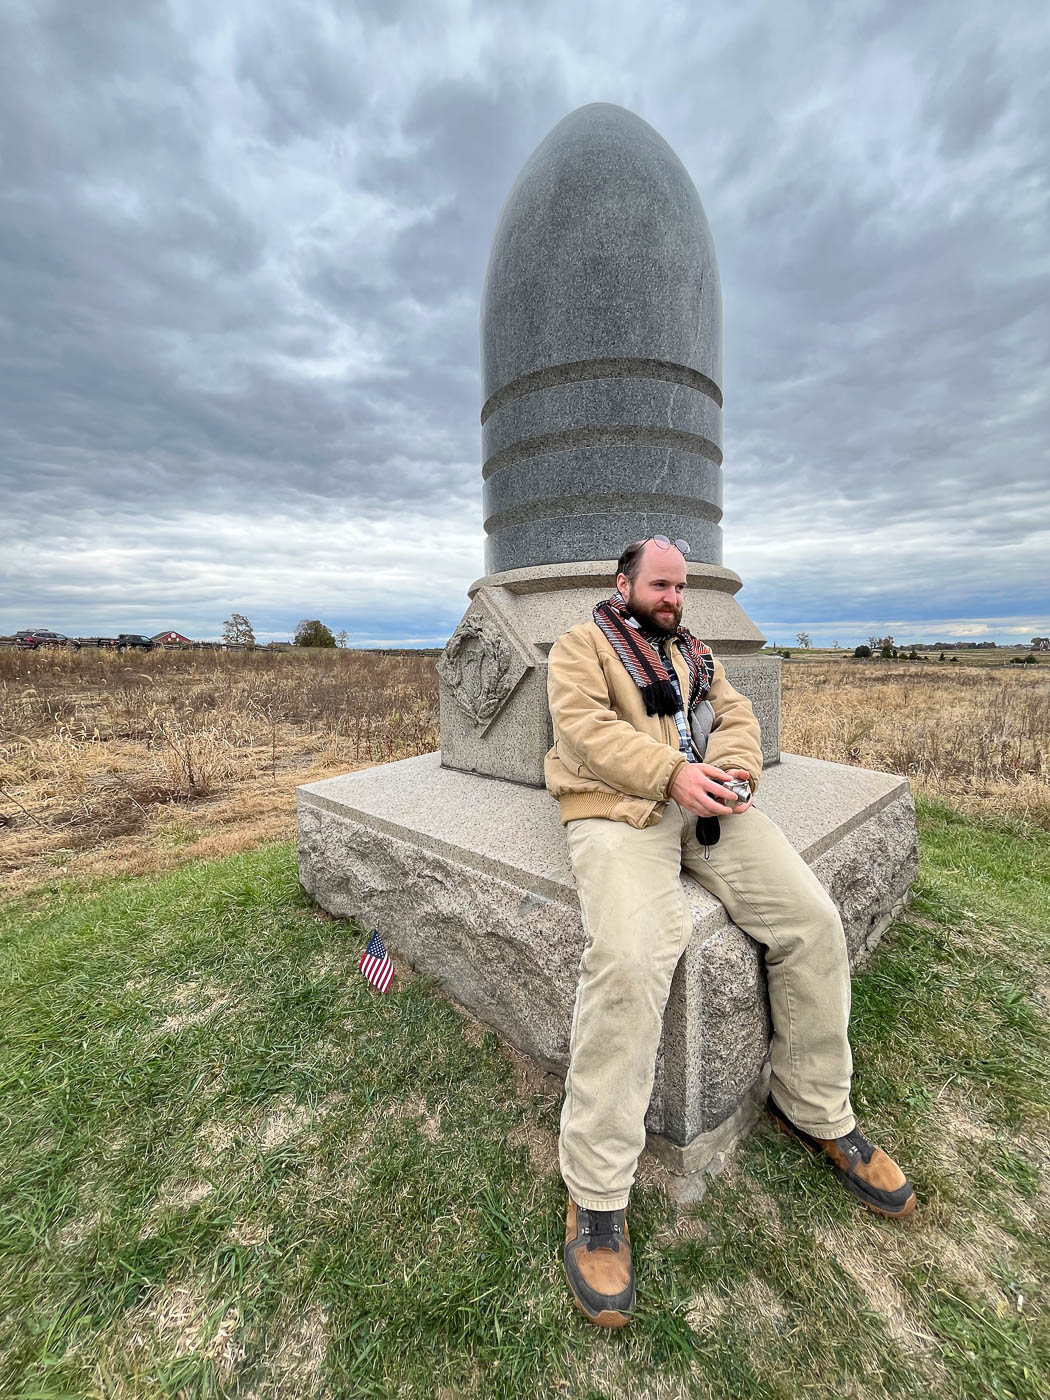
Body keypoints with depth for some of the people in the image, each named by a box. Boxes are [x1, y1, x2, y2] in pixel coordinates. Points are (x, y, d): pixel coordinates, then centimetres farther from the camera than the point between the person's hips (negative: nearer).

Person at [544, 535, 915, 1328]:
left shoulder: (694, 653, 30)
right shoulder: (582, 644, 11)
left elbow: (736, 715, 18)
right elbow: (582, 725, -6)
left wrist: (733, 764, -6)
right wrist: (671, 772, -18)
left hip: (708, 802, 6)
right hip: (619, 808, -5)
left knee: (814, 922, -10)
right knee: (629, 959, -29)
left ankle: (817, 1112, 16)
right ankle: (597, 1195, -9)